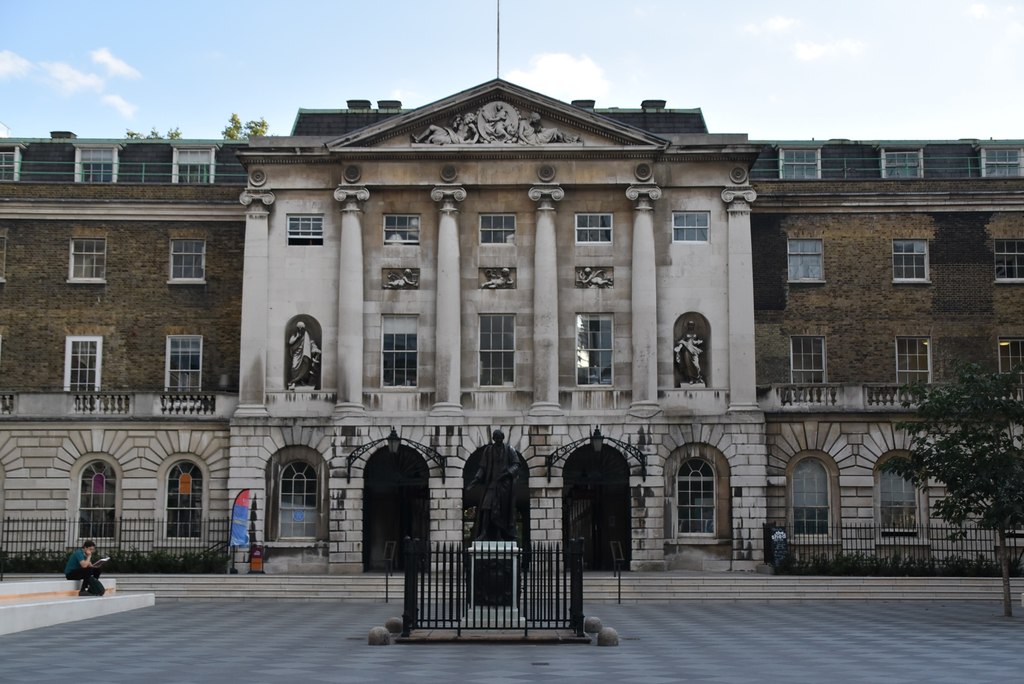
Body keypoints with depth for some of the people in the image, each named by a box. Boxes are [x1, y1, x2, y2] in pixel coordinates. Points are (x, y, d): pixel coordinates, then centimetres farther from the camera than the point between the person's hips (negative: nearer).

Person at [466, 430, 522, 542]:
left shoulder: (509, 450, 2)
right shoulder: (488, 450, 7)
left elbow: (516, 465, -2)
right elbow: (483, 467, 6)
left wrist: (507, 473, -20)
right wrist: (476, 479, -7)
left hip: (505, 483, -1)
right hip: (492, 483, 1)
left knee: (505, 510, 1)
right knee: (487, 507, -13)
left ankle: (509, 536, 10)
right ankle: (483, 535, -17)